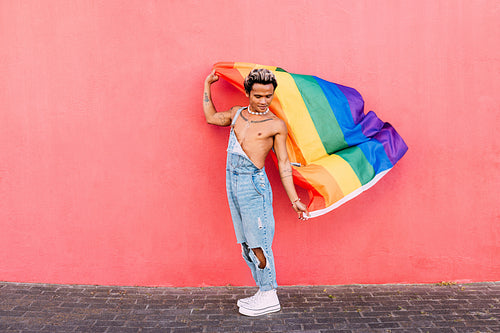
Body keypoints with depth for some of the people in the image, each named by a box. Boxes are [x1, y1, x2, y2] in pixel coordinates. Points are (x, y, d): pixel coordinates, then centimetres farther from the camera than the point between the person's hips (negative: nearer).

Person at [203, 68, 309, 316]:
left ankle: (270, 297, 10)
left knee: (258, 244, -3)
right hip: (233, 182, 6)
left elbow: (283, 163, 0)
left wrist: (294, 200, -1)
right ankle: (262, 292, 23)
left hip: (253, 184, -6)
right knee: (246, 244, 11)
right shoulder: (236, 113, 14)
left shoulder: (276, 125, -1)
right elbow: (211, 117, 32)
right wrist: (208, 85, 32)